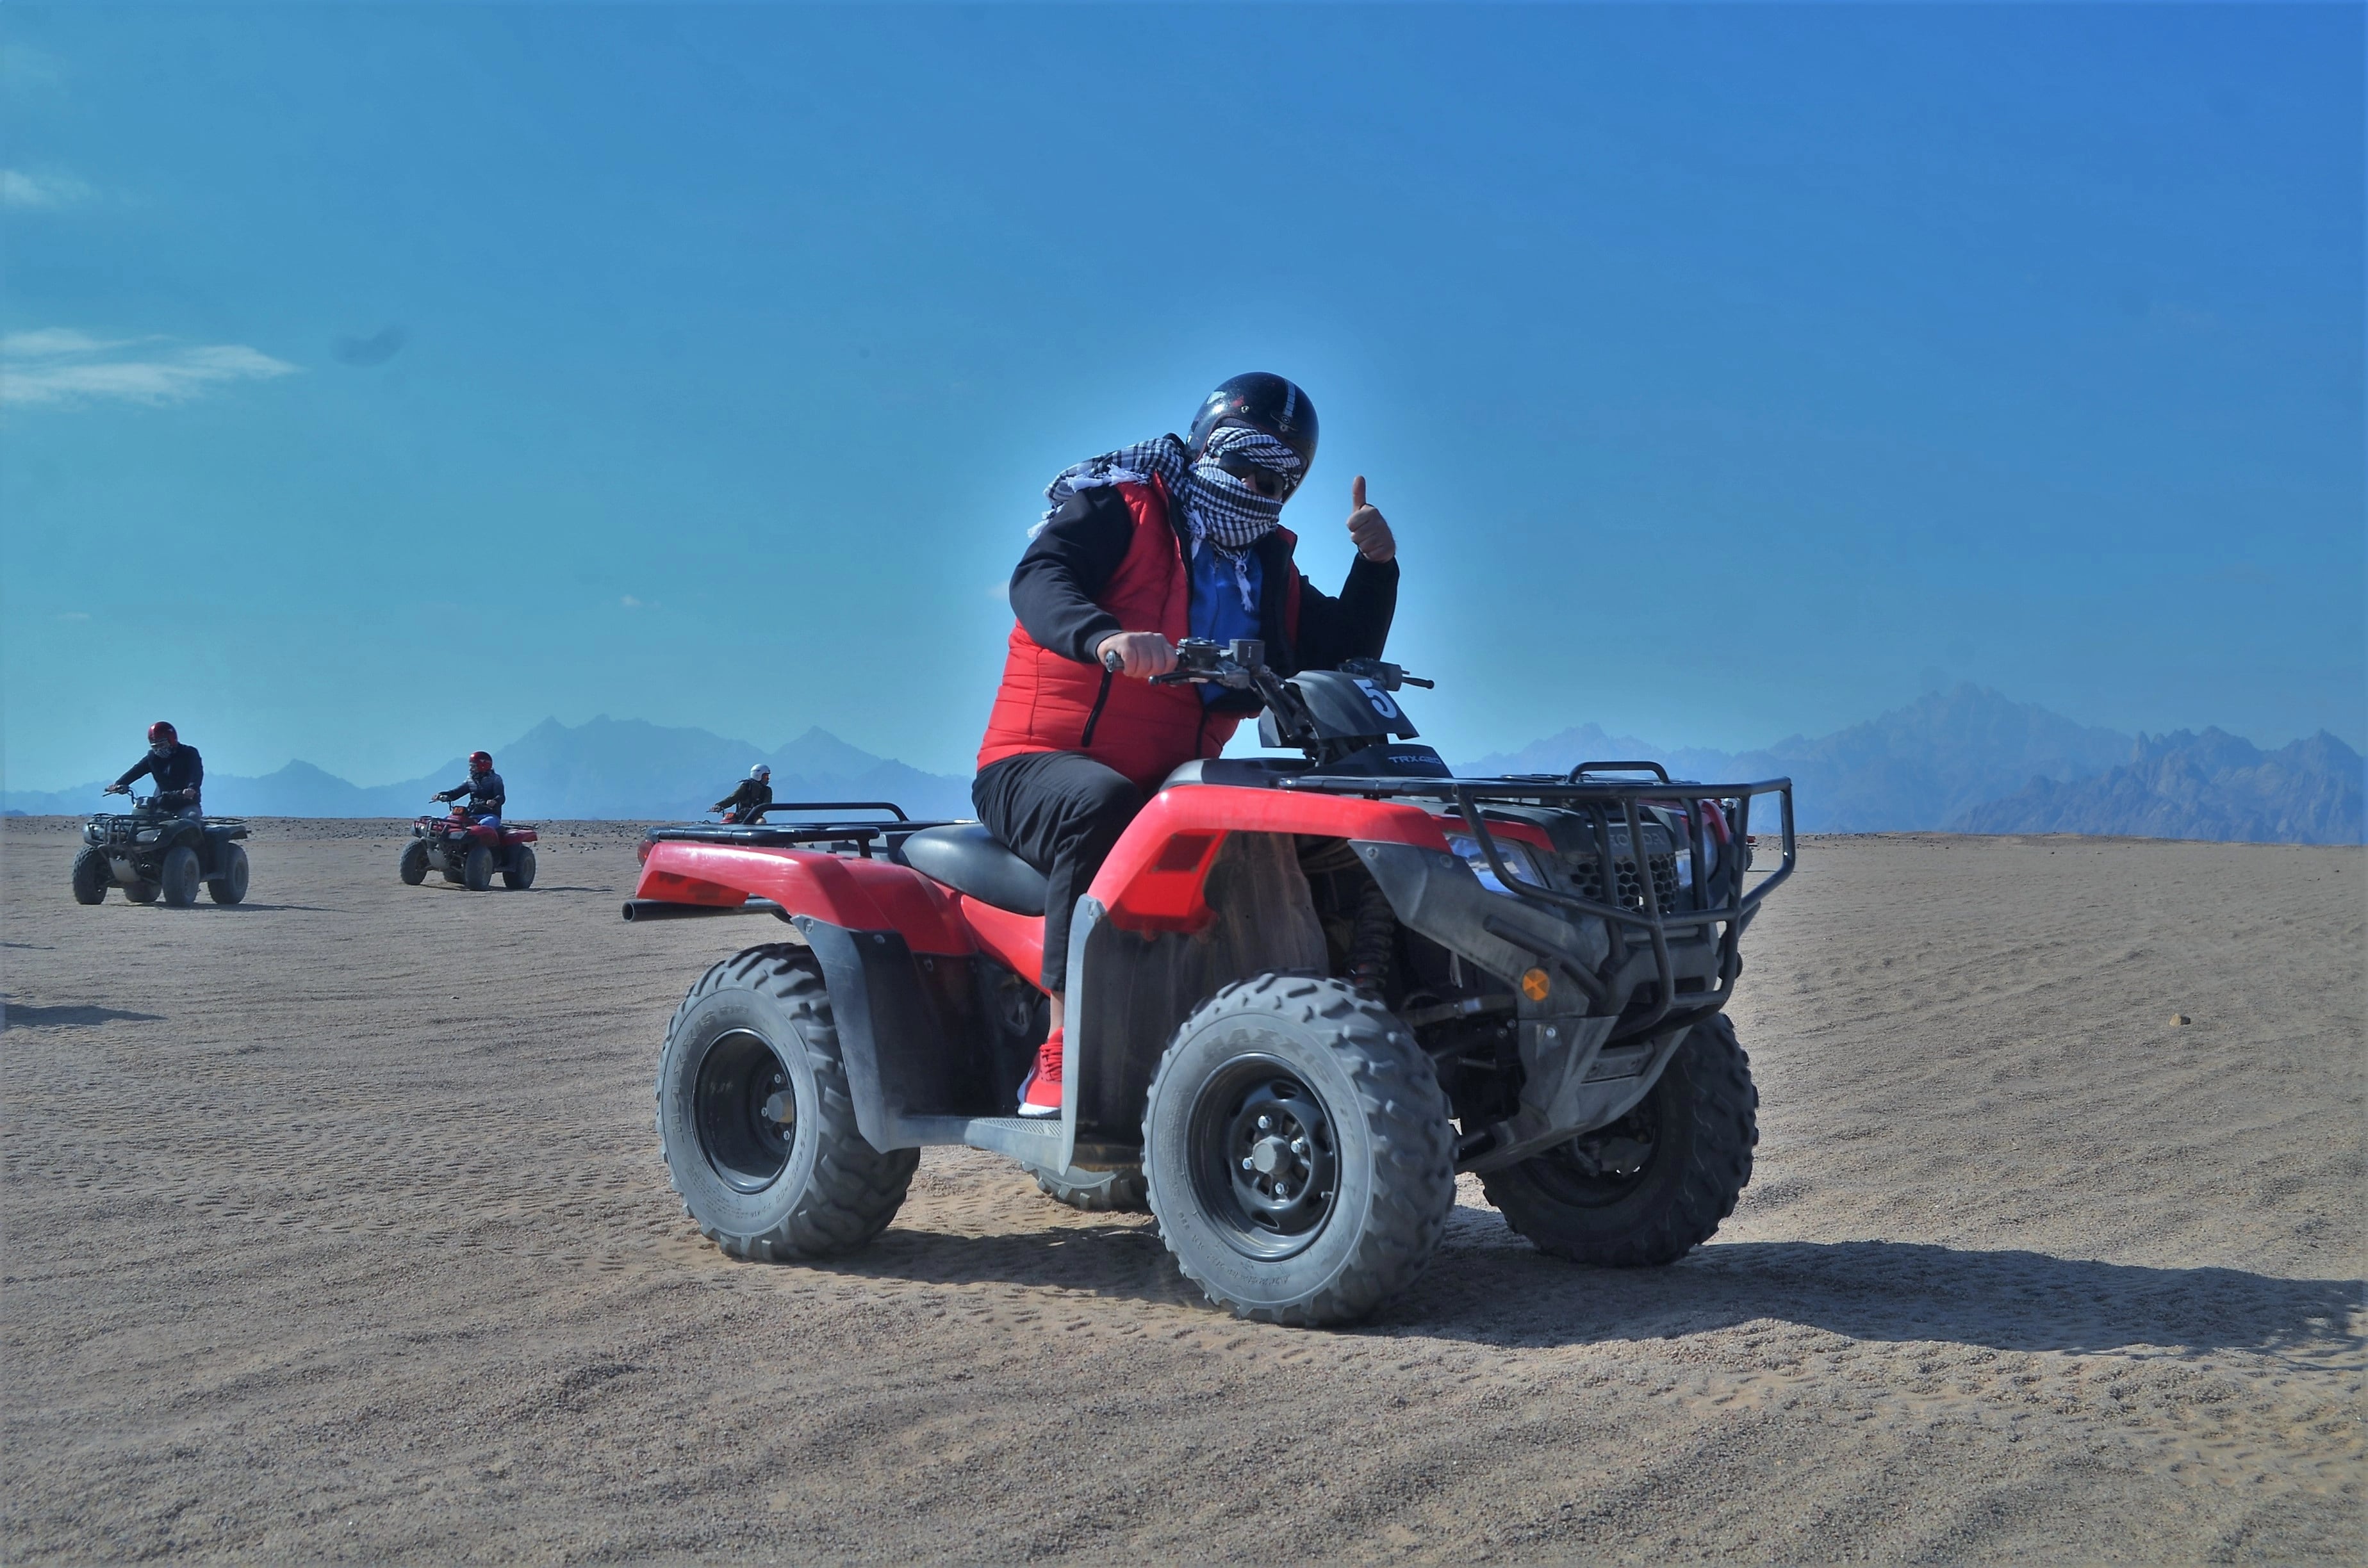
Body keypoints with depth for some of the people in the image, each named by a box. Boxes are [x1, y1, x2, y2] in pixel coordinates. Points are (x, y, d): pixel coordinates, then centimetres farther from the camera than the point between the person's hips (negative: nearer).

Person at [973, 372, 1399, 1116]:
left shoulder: (1269, 569, 20)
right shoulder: (1118, 508, 0)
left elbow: (1344, 656, 14)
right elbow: (1039, 577, -18)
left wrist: (1376, 566, -2)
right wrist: (1105, 637, -39)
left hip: (1165, 786, 6)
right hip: (1040, 766, -6)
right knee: (1103, 807, -40)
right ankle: (1062, 1056, -38)